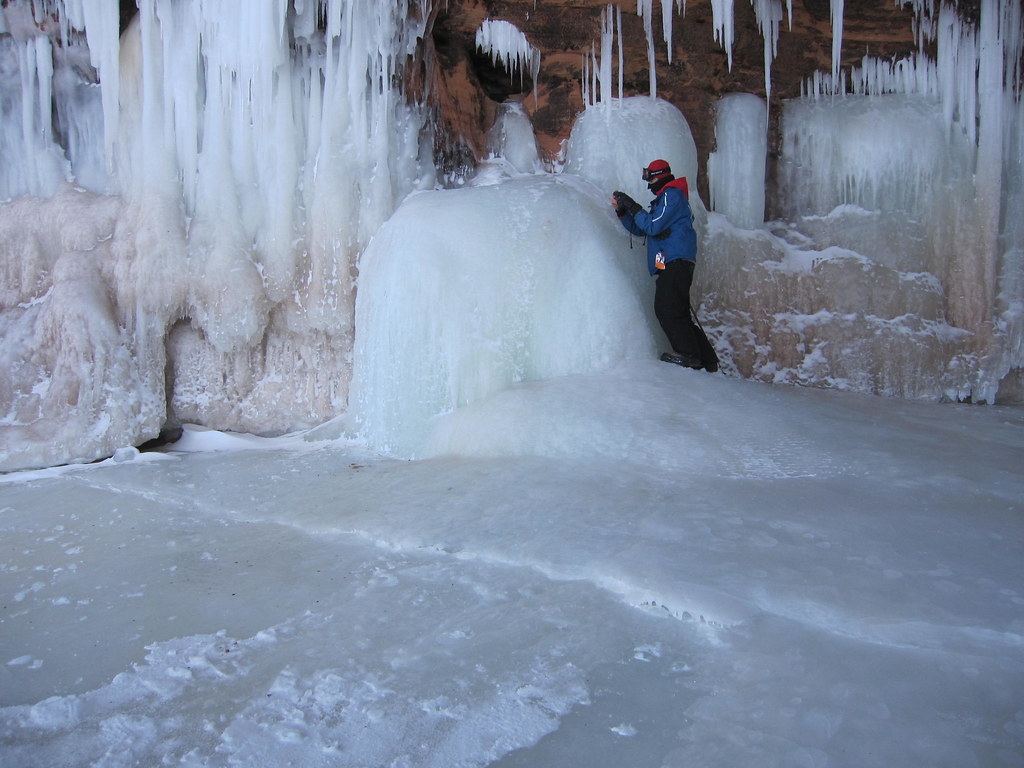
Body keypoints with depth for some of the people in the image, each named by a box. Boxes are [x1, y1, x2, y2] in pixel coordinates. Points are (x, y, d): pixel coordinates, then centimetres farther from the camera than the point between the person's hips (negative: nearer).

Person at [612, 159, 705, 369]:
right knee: (676, 311, 8)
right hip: (672, 264, 11)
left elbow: (653, 226, -12)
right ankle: (699, 355, 8)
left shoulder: (672, 194, -2)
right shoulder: (664, 198, 29)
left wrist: (634, 208, -3)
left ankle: (688, 353, -19)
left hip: (675, 263, -11)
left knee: (666, 309, -17)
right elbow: (639, 228, 25)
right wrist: (621, 210, 14)